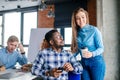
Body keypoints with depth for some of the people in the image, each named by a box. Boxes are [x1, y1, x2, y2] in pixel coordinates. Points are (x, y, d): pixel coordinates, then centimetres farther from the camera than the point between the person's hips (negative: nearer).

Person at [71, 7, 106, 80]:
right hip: (83, 62, 4)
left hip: (96, 62, -4)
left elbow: (101, 48, -10)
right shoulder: (77, 32, 1)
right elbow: (77, 49, 9)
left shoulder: (94, 30, -12)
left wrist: (92, 54, -28)